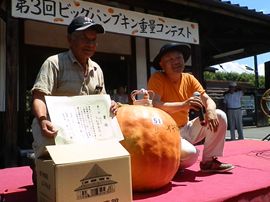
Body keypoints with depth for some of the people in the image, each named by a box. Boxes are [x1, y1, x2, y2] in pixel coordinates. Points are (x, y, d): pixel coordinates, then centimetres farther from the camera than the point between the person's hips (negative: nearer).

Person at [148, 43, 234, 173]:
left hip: (186, 129, 7)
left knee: (219, 116, -8)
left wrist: (210, 110, -26)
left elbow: (208, 100, -1)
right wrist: (183, 105, -39)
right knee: (190, 153, -34)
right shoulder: (157, 78, -14)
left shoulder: (189, 78, 3)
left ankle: (209, 161, 1)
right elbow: (154, 106, -28)